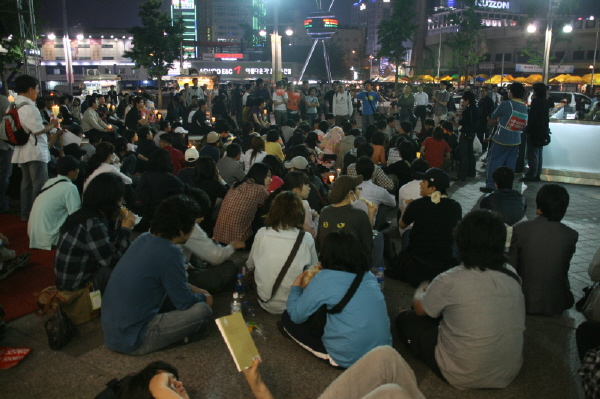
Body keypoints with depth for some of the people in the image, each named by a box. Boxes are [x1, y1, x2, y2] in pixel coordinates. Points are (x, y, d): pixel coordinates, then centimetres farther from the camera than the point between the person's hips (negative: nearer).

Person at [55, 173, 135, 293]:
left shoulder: (84, 213, 0)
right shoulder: (93, 226, -28)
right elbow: (114, 261, -21)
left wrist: (117, 222, 1)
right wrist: (125, 230, -13)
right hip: (78, 287, -9)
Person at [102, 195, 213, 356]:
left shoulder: (144, 238, 2)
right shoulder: (169, 253, -23)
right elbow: (184, 302, -12)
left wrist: (192, 289, 18)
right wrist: (204, 298, 8)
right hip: (131, 341, -9)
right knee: (203, 311, -12)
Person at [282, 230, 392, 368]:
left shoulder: (324, 279, -14)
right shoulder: (368, 275, 4)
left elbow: (296, 316, -6)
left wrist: (296, 287, 11)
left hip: (349, 359, -6)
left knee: (287, 318, 6)